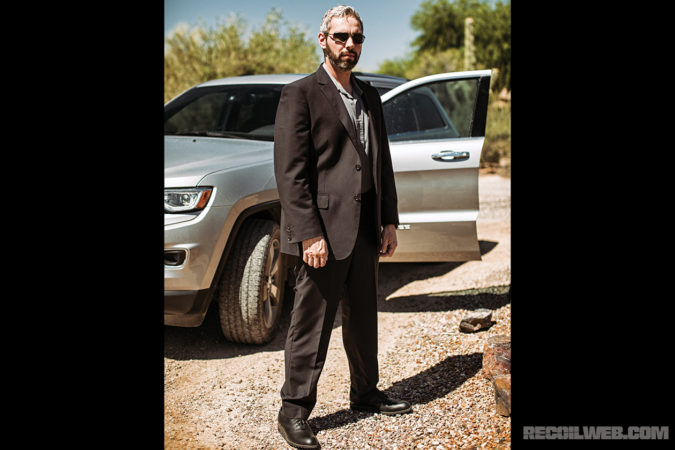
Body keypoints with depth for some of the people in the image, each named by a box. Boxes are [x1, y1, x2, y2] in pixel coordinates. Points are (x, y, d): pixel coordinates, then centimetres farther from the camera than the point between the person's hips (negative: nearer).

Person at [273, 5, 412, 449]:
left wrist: (390, 221, 11)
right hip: (325, 229, -7)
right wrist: (310, 234, -18)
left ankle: (366, 393, 34)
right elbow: (290, 171, -13)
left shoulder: (370, 97, 15)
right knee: (312, 324, 1)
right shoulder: (300, 94, -6)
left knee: (364, 319, 18)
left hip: (366, 228, 7)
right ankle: (294, 410, 14)